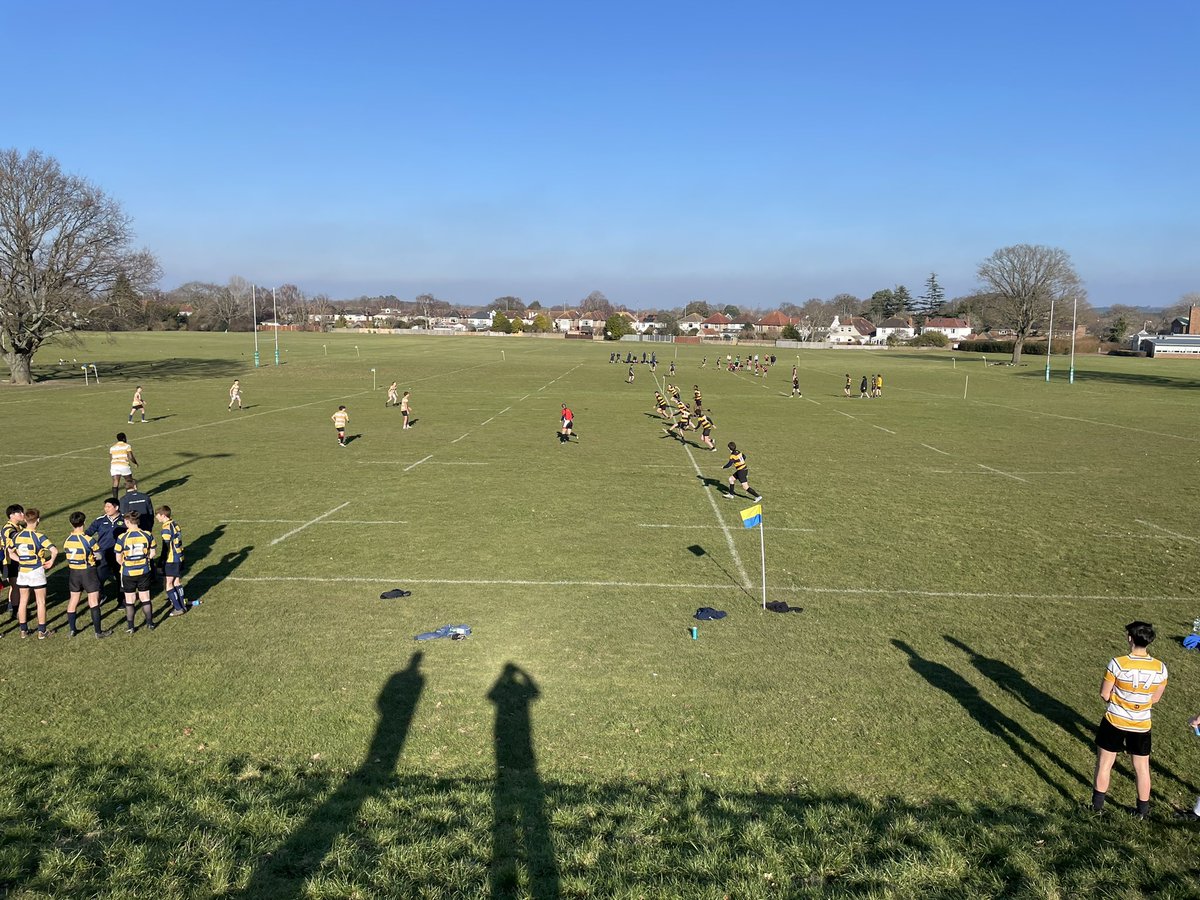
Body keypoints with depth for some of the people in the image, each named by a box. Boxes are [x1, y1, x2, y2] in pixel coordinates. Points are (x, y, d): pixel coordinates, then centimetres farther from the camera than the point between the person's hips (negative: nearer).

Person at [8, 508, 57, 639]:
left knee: (23, 601, 14)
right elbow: (54, 550, -27)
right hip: (36, 572, -5)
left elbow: (10, 553, 12)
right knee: (41, 602, 4)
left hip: (22, 572, 5)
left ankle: (23, 630, 21)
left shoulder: (17, 535, 0)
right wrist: (51, 562, -11)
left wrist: (22, 561, 11)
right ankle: (42, 632, 8)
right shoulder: (38, 537, -17)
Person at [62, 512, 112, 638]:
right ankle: (98, 631, 4)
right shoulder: (89, 540, -19)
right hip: (88, 572, -5)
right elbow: (98, 556, -10)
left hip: (73, 572, 5)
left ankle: (71, 629, 22)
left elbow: (67, 555, 6)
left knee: (73, 599, 16)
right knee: (93, 601, 1)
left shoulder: (67, 540, -4)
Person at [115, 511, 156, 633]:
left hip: (128, 573, -2)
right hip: (144, 572, 2)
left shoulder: (122, 538, -15)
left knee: (129, 600, 11)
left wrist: (125, 564, 12)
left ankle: (130, 627, 18)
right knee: (145, 598, 14)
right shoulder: (147, 535, -8)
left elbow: (118, 559, -8)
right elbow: (152, 554, 0)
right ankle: (150, 624, 21)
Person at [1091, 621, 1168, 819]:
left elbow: (1104, 694, -14)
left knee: (1104, 764, 15)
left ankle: (1097, 804, 26)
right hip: (1141, 726, 3)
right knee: (1142, 768, 20)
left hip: (1115, 722, -2)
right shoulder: (1160, 667, -13)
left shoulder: (1117, 663, -23)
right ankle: (1143, 810, 34)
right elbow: (1155, 699, 0)